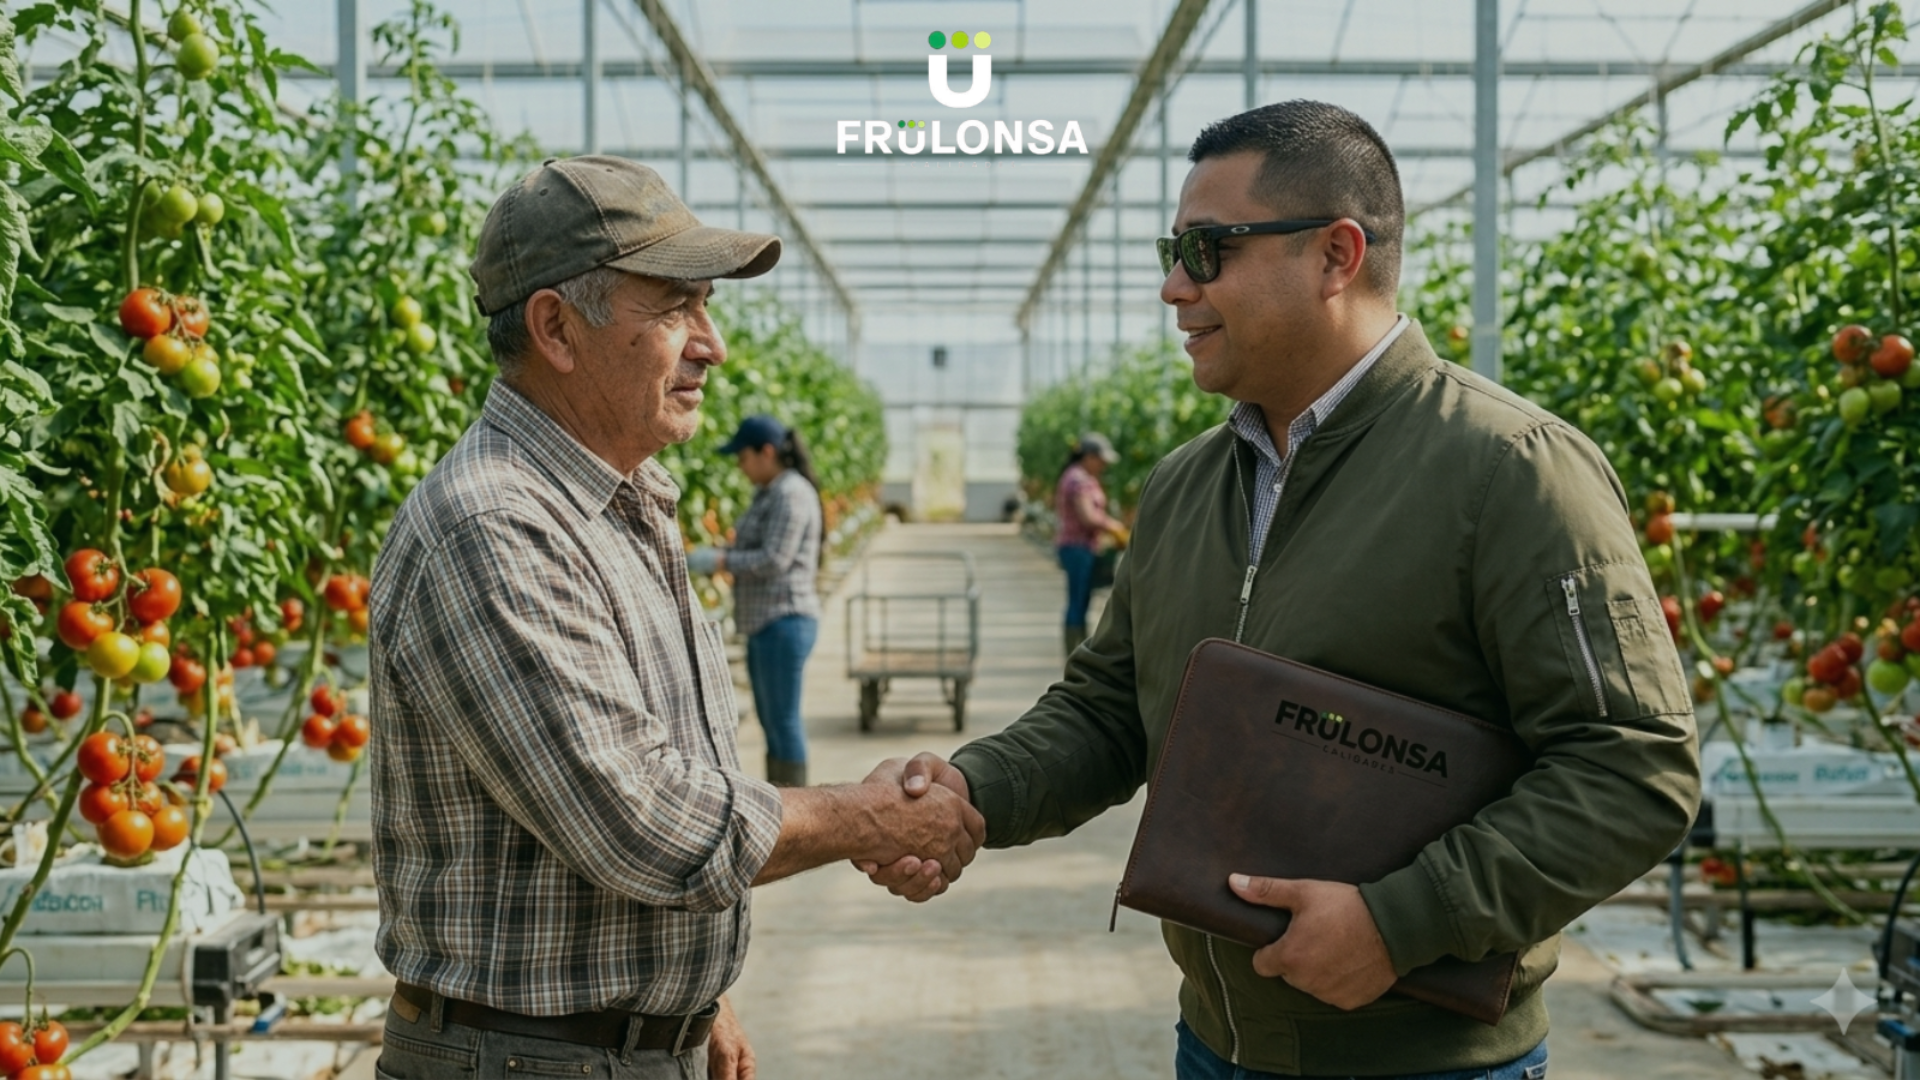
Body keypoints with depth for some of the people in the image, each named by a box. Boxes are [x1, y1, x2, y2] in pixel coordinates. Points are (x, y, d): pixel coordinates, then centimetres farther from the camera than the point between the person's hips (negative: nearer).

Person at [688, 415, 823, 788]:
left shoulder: (791, 494, -14)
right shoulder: (769, 493, 16)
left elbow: (774, 559, -19)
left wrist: (720, 560, -12)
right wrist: (717, 553, 6)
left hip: (784, 621, -10)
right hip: (765, 622, 10)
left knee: (783, 718, -7)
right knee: (770, 718, 14)